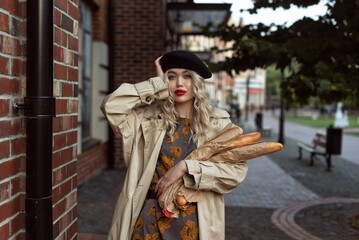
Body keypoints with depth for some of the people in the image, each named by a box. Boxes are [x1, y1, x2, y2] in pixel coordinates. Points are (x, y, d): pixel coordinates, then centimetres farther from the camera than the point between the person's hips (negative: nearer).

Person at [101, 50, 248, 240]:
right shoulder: (149, 119, 2)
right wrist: (158, 84, -6)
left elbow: (237, 170, -6)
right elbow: (111, 106, -12)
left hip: (195, 222, 0)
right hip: (150, 219, 0)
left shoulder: (217, 122, 2)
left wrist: (186, 167, -16)